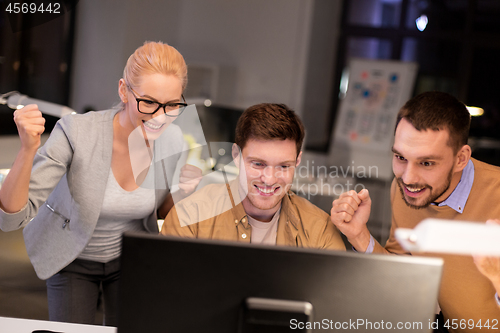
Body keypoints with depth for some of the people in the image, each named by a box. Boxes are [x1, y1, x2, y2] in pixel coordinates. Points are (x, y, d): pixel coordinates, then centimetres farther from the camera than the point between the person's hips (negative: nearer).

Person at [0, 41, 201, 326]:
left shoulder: (172, 139, -17)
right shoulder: (76, 132, -30)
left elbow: (160, 213, 2)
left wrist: (180, 193, -21)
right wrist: (28, 149, -45)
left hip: (131, 259, 3)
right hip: (73, 260, -3)